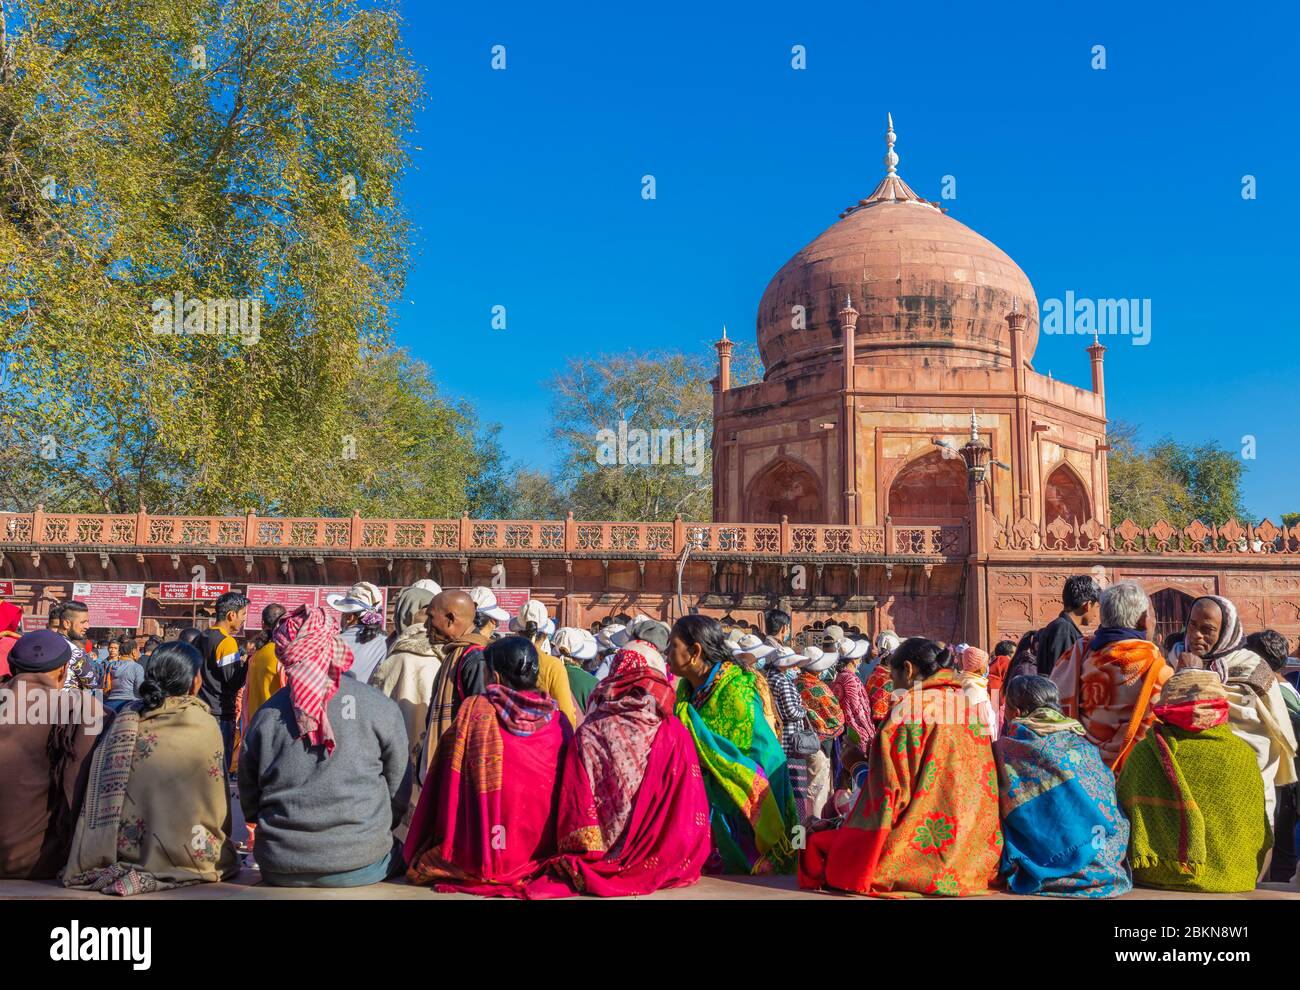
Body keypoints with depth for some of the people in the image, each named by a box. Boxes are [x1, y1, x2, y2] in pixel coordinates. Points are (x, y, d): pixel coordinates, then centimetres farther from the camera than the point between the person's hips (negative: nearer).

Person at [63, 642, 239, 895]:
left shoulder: (124, 721, -1)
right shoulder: (205, 725, -9)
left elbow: (102, 798, 4)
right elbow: (216, 801, -1)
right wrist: (221, 842, 17)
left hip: (124, 849, 4)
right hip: (184, 853, -4)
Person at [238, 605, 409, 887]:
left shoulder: (266, 713, 0)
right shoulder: (378, 706, -7)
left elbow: (249, 800, 10)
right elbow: (399, 789, 3)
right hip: (359, 868, -3)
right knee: (400, 853, 24)